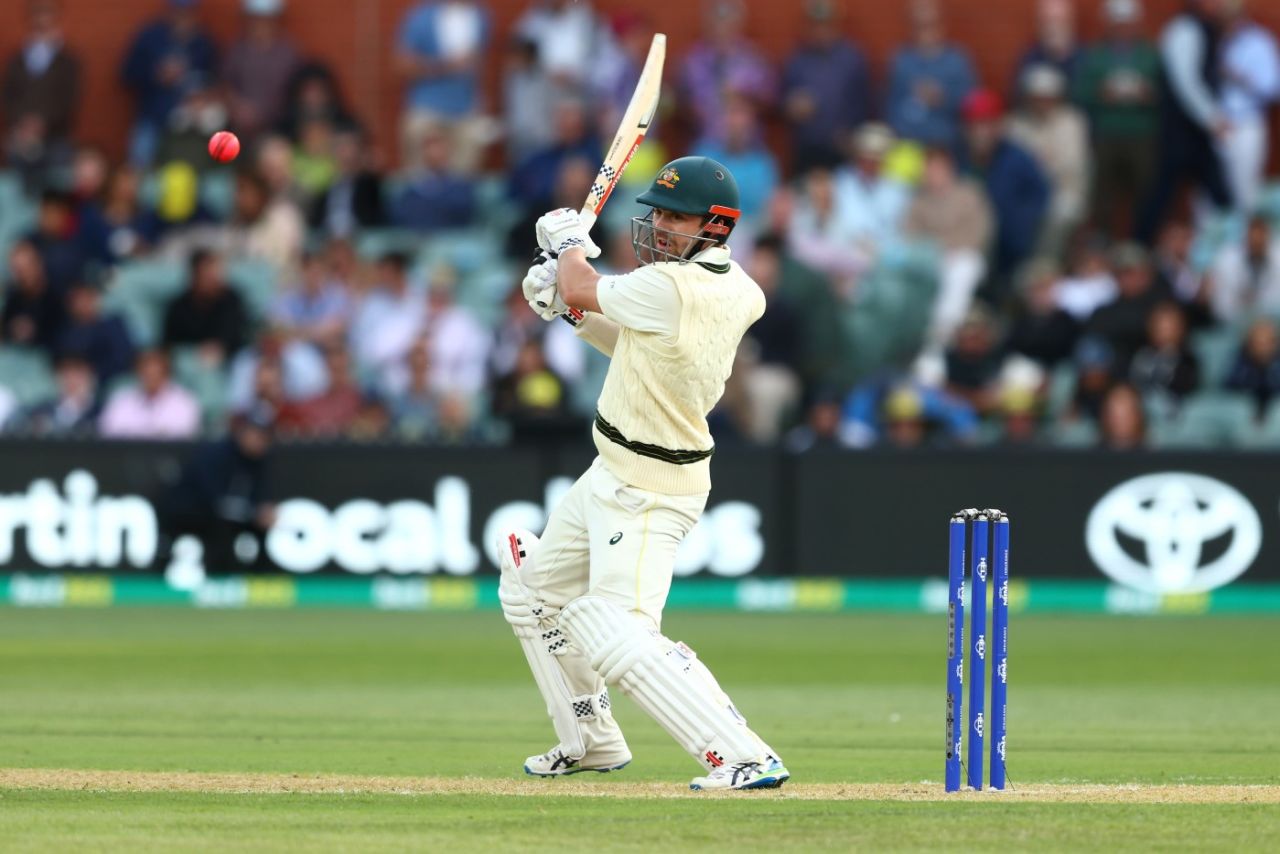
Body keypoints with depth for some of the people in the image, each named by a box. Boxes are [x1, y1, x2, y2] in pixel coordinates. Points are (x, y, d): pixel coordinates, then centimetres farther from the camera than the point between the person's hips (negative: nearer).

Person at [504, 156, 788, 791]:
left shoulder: (670, 288, -27)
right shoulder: (736, 291, 1)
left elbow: (580, 288, -10)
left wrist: (570, 241, 11)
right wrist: (571, 311, 6)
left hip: (645, 493, -11)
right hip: (610, 476, 11)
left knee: (619, 636, -20)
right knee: (532, 592, 25)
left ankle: (746, 759, -25)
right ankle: (592, 742, 37)